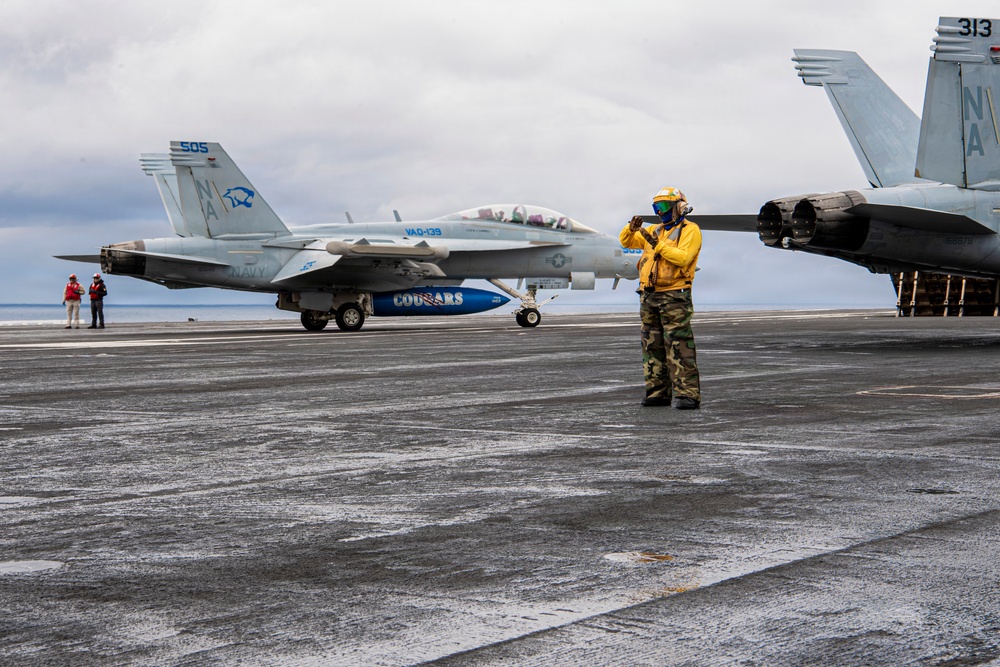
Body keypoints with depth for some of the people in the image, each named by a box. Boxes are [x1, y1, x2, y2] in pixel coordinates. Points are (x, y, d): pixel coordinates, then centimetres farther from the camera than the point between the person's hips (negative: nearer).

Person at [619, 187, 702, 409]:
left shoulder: (690, 230, -2)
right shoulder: (655, 230, 20)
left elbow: (683, 258, -18)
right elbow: (626, 242, 22)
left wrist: (658, 245, -20)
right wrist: (632, 228, 2)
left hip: (674, 297, -8)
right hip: (649, 296, 8)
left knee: (679, 347, -12)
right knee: (652, 347, 9)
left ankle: (687, 395, -14)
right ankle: (658, 392, 15)